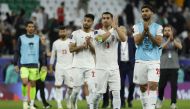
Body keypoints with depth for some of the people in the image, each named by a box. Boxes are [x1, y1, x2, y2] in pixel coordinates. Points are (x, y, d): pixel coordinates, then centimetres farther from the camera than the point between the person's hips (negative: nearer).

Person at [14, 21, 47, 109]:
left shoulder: (37, 38, 8)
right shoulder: (21, 38, 3)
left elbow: (41, 52, 11)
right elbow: (17, 52, 5)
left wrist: (43, 64, 5)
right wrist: (15, 64, -1)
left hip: (34, 65, 2)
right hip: (24, 65, -2)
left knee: (33, 84, 2)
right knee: (25, 83, -15)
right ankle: (25, 101, 5)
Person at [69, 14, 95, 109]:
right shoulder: (76, 33, 4)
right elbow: (71, 49, 0)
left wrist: (89, 44, -10)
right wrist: (82, 46, -11)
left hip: (90, 65, 1)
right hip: (78, 65, -1)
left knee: (89, 87, -10)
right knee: (77, 87, 0)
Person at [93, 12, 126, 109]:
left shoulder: (116, 32, 8)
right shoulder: (97, 32, 4)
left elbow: (124, 39, -13)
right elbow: (101, 38, -19)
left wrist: (116, 27, -21)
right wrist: (111, 30, -21)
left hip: (114, 68, 1)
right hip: (101, 68, -1)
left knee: (116, 93, -7)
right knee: (98, 93, 3)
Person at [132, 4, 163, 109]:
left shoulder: (158, 27, 5)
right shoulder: (137, 27, 7)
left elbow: (158, 42, -7)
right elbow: (137, 41, -6)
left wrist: (148, 32, -14)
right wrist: (144, 30, -17)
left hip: (154, 61, -2)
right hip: (140, 61, 2)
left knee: (153, 85, -15)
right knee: (143, 87, 7)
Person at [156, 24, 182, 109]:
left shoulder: (176, 40, 9)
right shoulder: (161, 40, 7)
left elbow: (180, 47, -11)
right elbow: (161, 47, -13)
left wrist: (173, 40, -24)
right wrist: (168, 40, -24)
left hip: (174, 66, 0)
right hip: (163, 66, 0)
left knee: (174, 85, -5)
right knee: (161, 85, 1)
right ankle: (160, 99, 26)